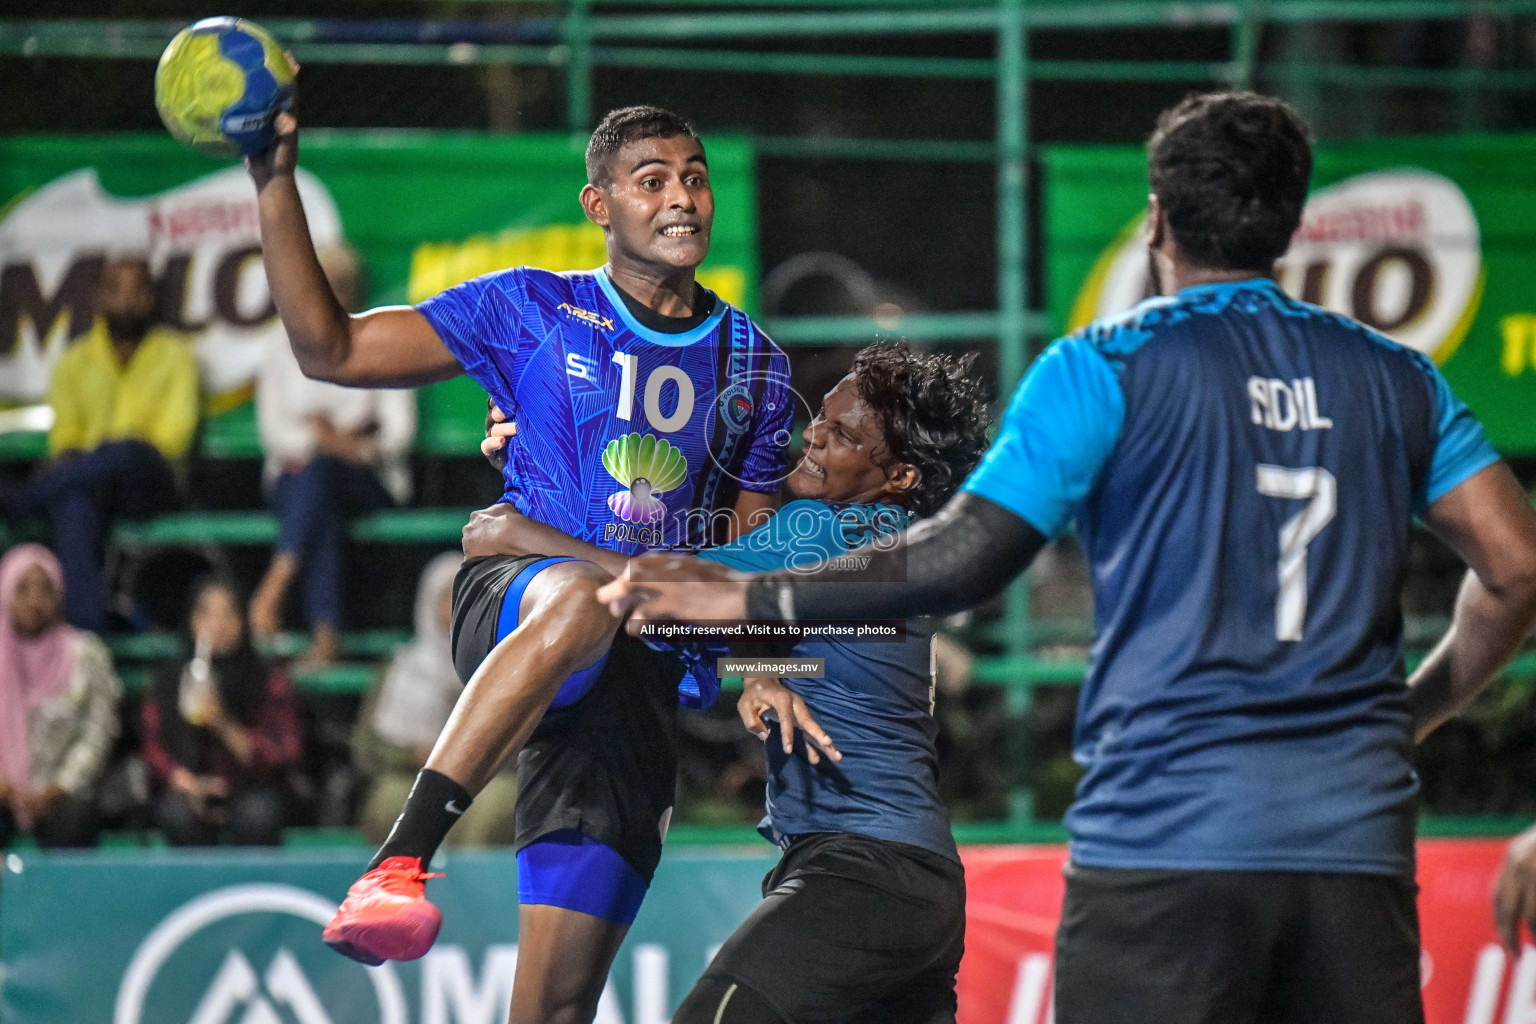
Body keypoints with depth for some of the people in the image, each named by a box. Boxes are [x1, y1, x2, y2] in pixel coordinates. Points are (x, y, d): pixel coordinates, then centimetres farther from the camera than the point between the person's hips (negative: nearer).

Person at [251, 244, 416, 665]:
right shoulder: (281, 350, 15)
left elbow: (399, 429, 0)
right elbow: (272, 427, 4)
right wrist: (322, 439, -16)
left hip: (367, 478, -1)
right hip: (296, 476, 1)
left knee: (318, 471, -38)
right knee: (325, 515, -36)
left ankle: (272, 591, -51)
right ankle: (325, 634, -51)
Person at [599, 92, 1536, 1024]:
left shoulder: (1105, 368, -1)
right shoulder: (1395, 378, 11)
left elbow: (959, 563, -5)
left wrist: (743, 595, 4)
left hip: (1165, 835, -4)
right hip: (1357, 838, 4)